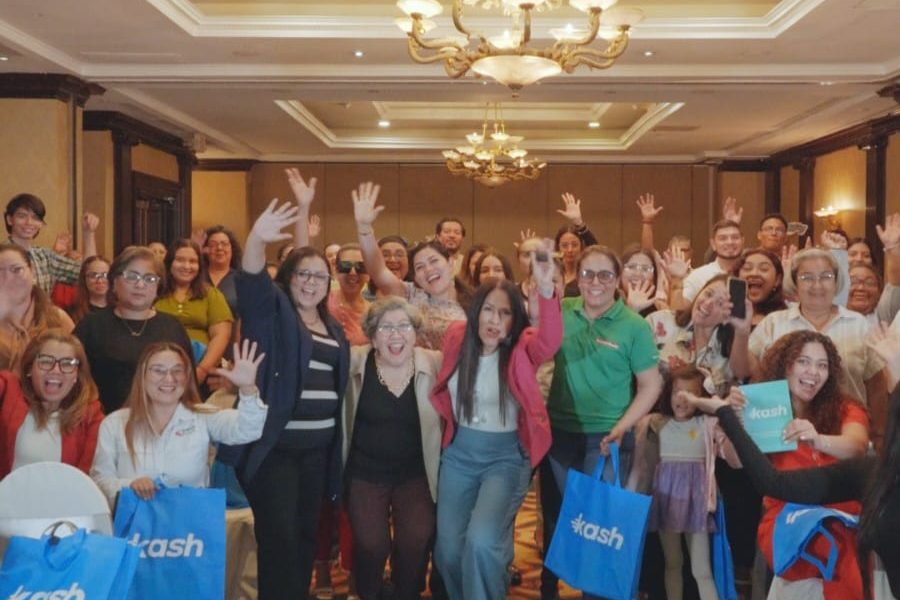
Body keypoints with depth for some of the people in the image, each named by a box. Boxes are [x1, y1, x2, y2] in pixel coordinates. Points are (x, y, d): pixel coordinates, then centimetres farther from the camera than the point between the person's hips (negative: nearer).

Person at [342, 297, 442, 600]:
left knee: (416, 541, -10)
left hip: (416, 474, 1)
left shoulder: (434, 364, -7)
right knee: (371, 544, -9)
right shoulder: (355, 362, -9)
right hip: (365, 473, -1)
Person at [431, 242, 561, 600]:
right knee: (448, 548, 6)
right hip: (459, 453, 4)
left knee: (481, 541, -22)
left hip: (506, 456, -3)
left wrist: (546, 292, -52)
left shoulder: (522, 349, -13)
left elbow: (550, 342, -36)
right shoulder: (456, 338, -4)